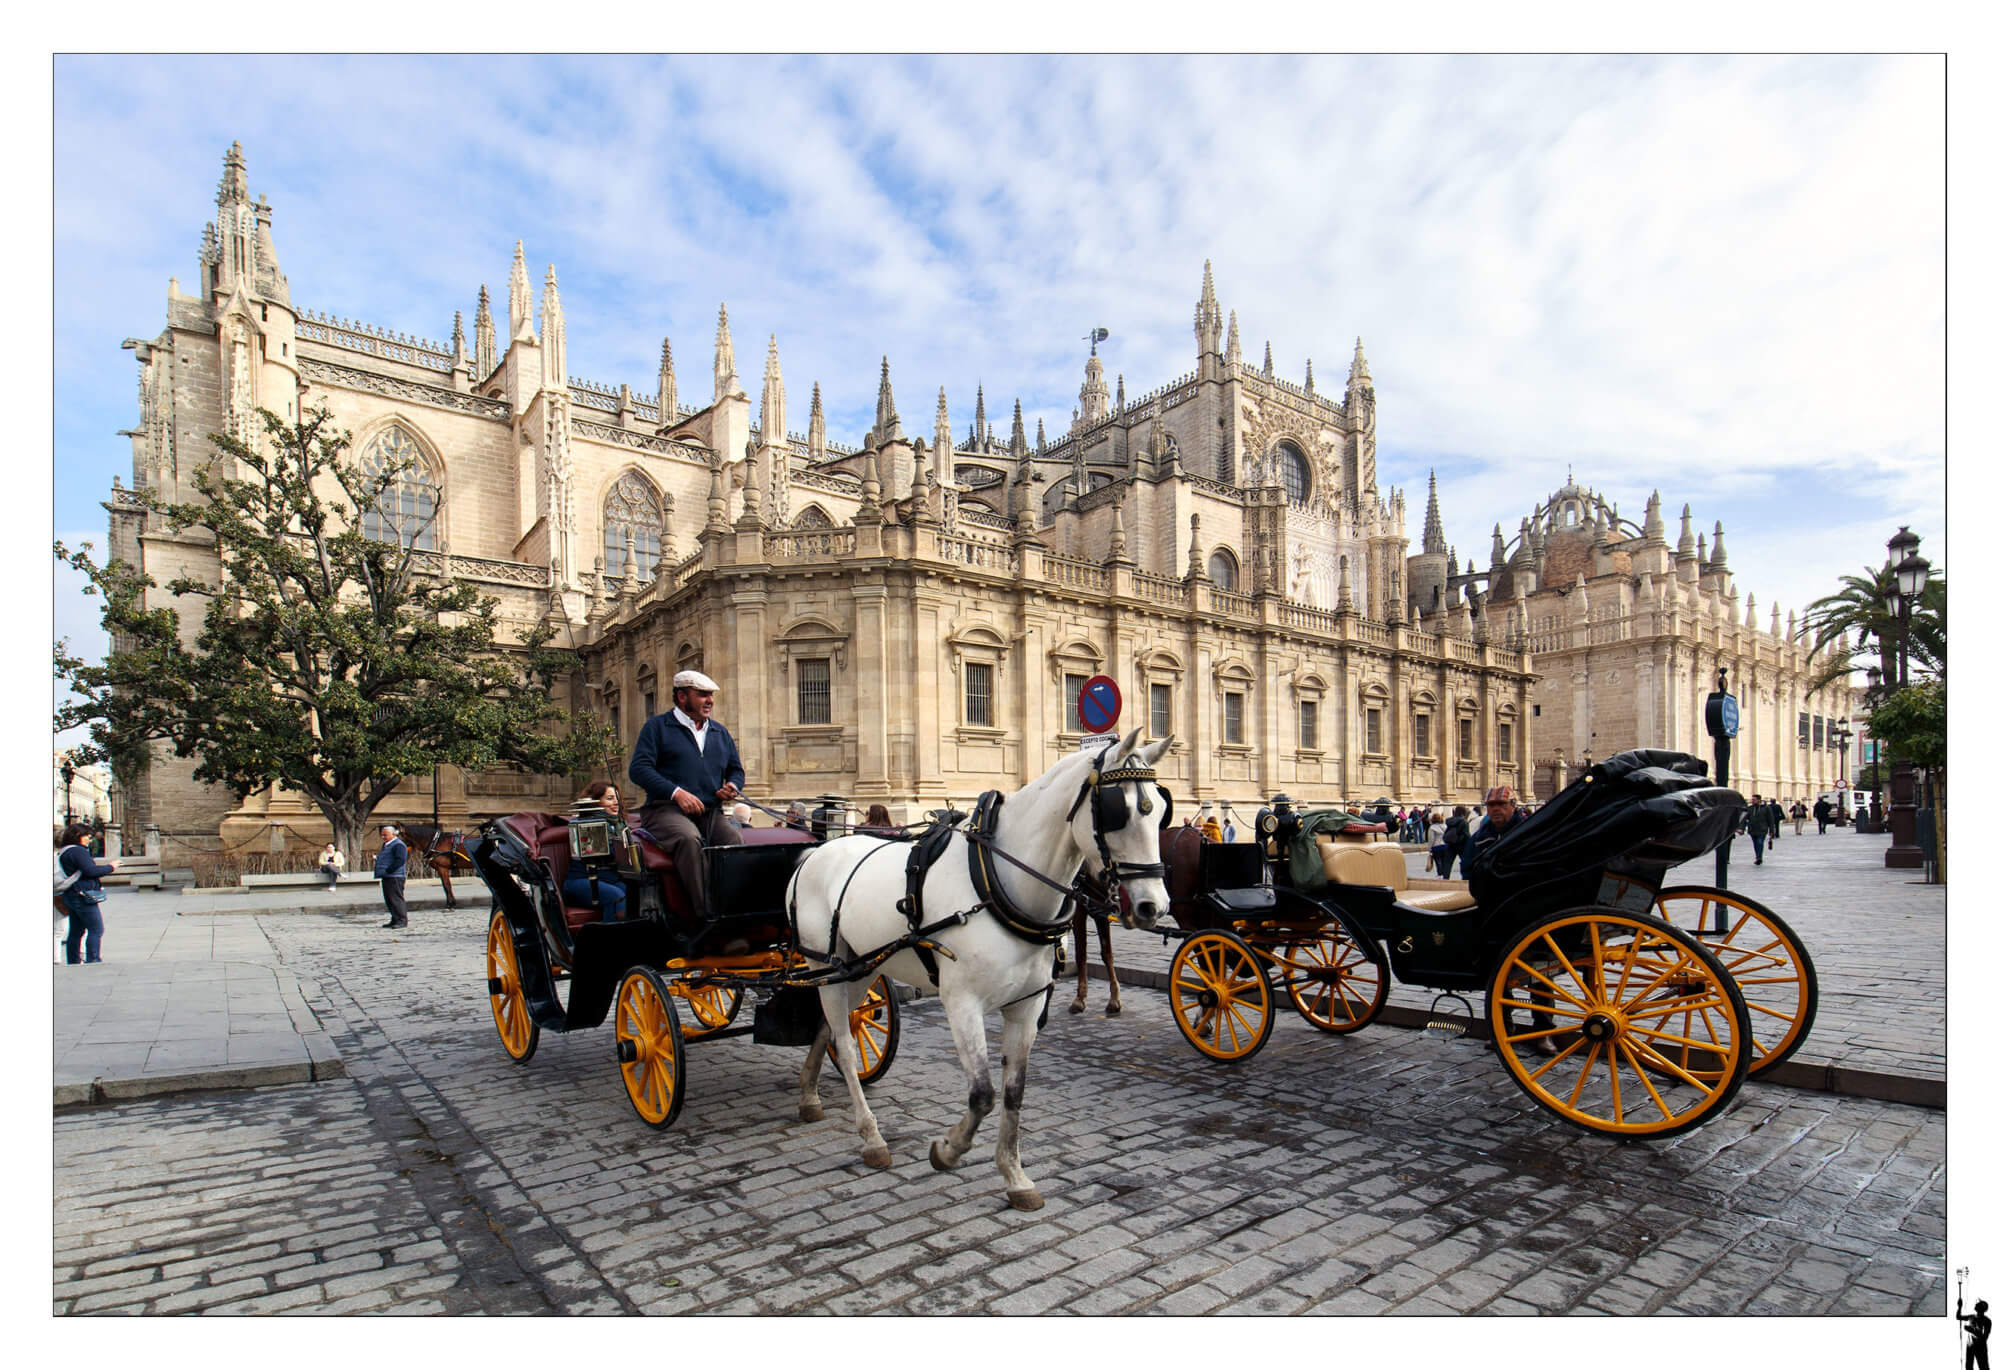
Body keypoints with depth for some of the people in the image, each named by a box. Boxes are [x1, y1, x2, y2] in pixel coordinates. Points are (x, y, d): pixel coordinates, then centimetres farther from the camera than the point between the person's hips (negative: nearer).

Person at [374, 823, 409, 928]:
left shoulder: (398, 845, -12)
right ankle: (395, 920, 20)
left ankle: (402, 920, -7)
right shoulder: (386, 845, 20)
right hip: (386, 877, 10)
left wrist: (388, 870, -21)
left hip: (395, 876, -10)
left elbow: (400, 860, -21)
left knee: (396, 898, -9)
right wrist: (376, 858, 12)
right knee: (389, 900, 13)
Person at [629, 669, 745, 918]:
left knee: (736, 840, -28)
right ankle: (706, 911, -39)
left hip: (712, 812, 4)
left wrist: (733, 787, 5)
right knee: (689, 838, -37)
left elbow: (736, 769, 31)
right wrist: (676, 793, -15)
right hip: (667, 810, -4)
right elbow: (638, 769, -3)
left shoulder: (720, 732, 25)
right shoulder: (657, 726, 9)